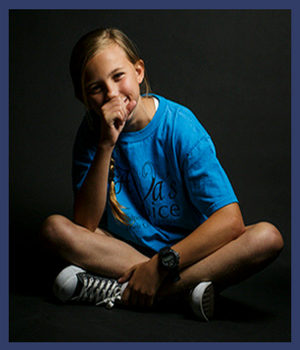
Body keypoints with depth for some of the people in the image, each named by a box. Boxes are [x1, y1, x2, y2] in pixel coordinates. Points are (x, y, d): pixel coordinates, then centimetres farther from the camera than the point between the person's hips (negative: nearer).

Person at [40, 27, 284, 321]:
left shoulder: (179, 126, -15)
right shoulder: (92, 132, -6)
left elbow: (230, 220, -21)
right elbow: (85, 224, -15)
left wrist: (161, 265, -27)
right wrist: (106, 145, -23)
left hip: (187, 249, -1)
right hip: (125, 249, 2)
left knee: (268, 237, -28)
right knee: (54, 227, -23)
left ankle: (119, 291, -30)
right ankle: (185, 287, -27)